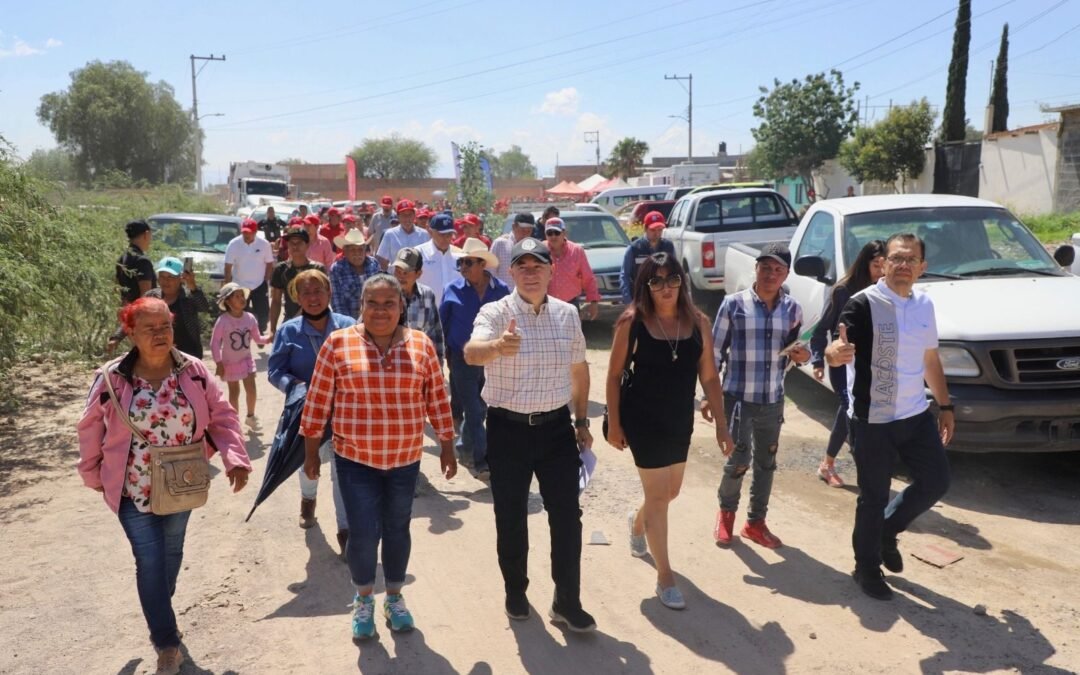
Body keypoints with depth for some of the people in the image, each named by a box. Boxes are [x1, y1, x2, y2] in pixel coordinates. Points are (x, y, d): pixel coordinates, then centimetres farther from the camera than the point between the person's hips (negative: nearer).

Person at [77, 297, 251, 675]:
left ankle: (160, 613, 46)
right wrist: (93, 474, 7)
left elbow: (222, 417, -6)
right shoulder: (111, 378, -14)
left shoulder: (193, 371, -10)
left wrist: (235, 457, -19)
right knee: (150, 562, -1)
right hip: (134, 489, -2)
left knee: (172, 554, 20)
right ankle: (166, 642, 12)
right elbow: (91, 429, 0)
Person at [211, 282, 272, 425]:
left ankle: (250, 416, 24)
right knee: (234, 392, 8)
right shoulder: (223, 321, -21)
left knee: (251, 389, 0)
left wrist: (268, 339, -18)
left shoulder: (250, 318, -9)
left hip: (246, 360, 3)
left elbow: (257, 338, 2)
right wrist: (219, 363, -17)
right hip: (230, 363, -3)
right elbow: (214, 343, -16)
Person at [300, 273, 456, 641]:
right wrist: (311, 450, 1)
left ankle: (394, 598, 34)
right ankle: (363, 600, 25)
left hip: (405, 458, 2)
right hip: (354, 458, -2)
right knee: (363, 533, -2)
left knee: (397, 529, 13)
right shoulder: (338, 343, -7)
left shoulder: (421, 345, -2)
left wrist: (447, 446, 6)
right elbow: (318, 400, -2)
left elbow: (437, 398, 4)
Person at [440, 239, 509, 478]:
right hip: (462, 358, -2)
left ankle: (464, 448, 36)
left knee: (480, 408, 15)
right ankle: (482, 461, 2)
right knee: (473, 411, -1)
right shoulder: (454, 289, -4)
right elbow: (441, 323, 3)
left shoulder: (501, 290, -2)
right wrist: (441, 353, 2)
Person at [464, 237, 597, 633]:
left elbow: (579, 369, 14)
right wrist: (498, 347, -54)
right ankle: (515, 591, 33)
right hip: (508, 429, -2)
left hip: (556, 426, 3)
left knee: (567, 515, 4)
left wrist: (582, 421, 13)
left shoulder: (567, 314, 2)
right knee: (511, 518, 11)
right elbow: (471, 353, -31)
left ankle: (567, 601, 19)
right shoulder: (495, 313, -11)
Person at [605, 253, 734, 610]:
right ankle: (665, 577, 16)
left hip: (681, 420, 5)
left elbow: (709, 377, 1)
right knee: (658, 495, 0)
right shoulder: (632, 322, -13)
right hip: (643, 419, -5)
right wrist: (614, 423, -8)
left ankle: (638, 521, 55)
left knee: (671, 491, 20)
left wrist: (721, 424, 0)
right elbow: (614, 375, -7)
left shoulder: (698, 322, -4)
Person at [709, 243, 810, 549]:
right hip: (738, 399, -4)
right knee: (738, 462, -2)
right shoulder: (734, 304, -8)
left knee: (766, 463, 13)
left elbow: (798, 350, 13)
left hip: (773, 401, 4)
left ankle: (755, 522, 31)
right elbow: (715, 352, -5)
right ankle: (726, 511, 27)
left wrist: (803, 355, -11)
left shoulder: (792, 309, 2)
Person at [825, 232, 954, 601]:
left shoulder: (924, 304, 7)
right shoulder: (864, 304, -15)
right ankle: (867, 568, 24)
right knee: (874, 497, 4)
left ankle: (888, 532, 35)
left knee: (936, 481, 12)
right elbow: (837, 350, -28)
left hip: (917, 415, 6)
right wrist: (837, 352, -52)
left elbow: (930, 359, 17)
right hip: (873, 420, -6)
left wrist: (945, 406, 17)